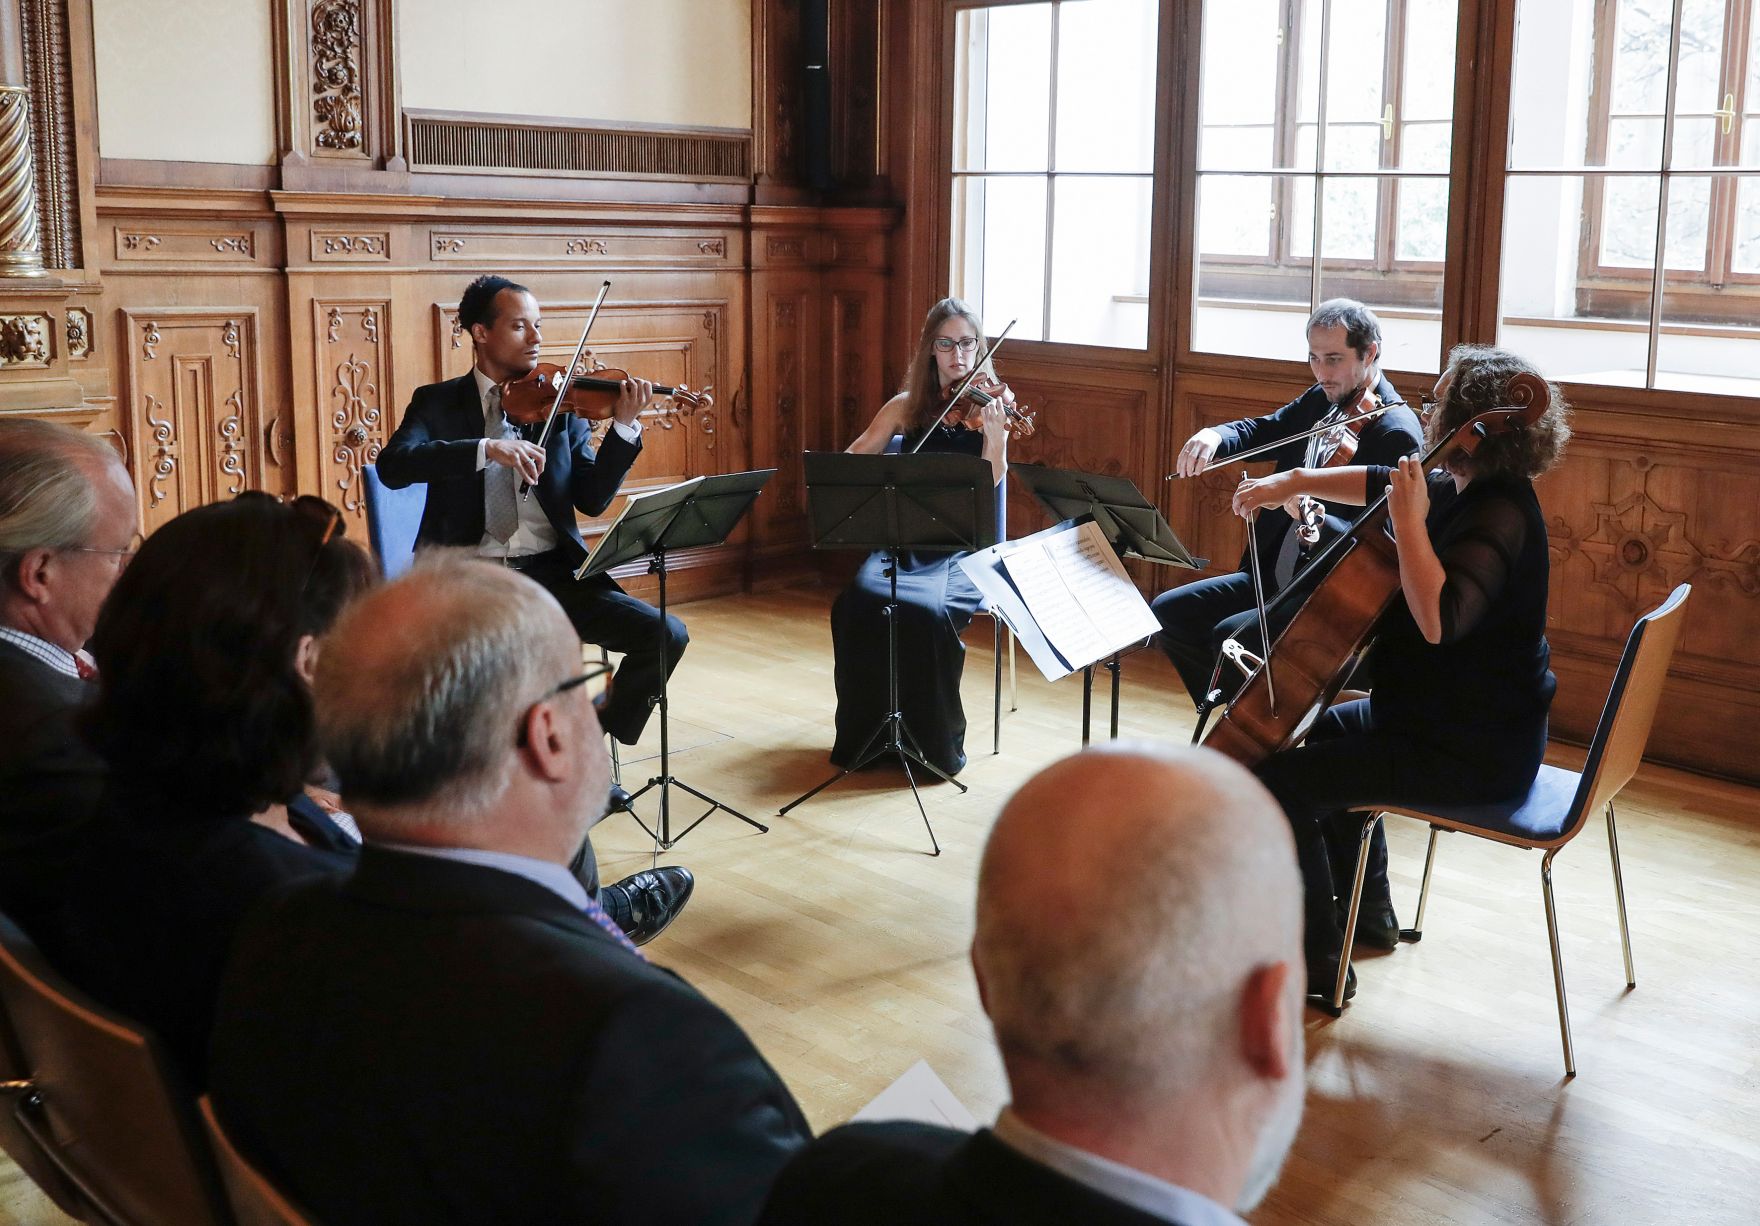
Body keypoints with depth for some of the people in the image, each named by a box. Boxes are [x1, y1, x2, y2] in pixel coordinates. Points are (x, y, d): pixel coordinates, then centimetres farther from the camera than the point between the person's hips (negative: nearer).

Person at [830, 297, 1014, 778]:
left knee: (927, 610, -33)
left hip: (964, 549, -2)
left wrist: (994, 431, -30)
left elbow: (993, 481, -12)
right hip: (903, 542, 2)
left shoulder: (987, 407, 3)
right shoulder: (907, 407, 10)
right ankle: (864, 735, -9)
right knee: (858, 605, -27)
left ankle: (937, 745, -15)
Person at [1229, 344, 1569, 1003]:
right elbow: (1381, 484, 21)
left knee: (1279, 782, -18)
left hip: (1474, 751, -11)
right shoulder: (1466, 491, 6)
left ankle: (1318, 964, -3)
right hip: (1454, 716, 11)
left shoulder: (1498, 515, -26)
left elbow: (1438, 619, -40)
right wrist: (1295, 480, 10)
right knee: (1321, 731, 31)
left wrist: (1409, 521, -34)